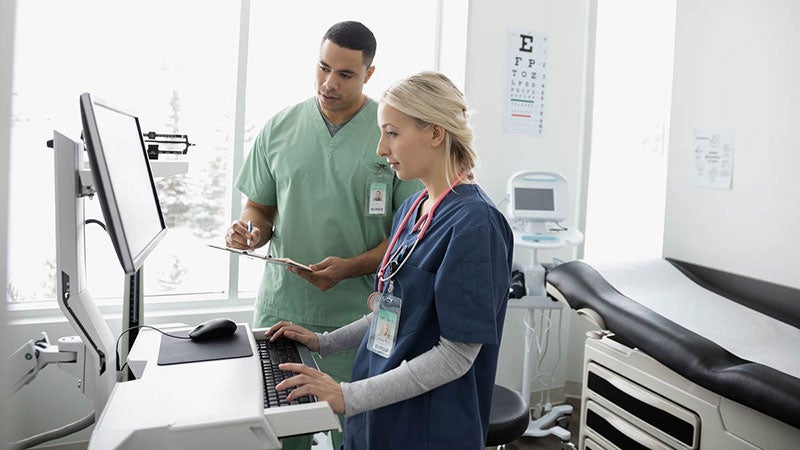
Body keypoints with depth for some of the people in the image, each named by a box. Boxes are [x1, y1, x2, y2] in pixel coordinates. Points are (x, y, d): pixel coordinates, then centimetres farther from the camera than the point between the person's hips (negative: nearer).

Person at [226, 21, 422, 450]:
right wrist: (249, 230, -9)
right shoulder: (279, 128, 4)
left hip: (356, 318, -2)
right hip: (279, 309, 3)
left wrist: (350, 268, -19)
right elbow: (259, 207, 14)